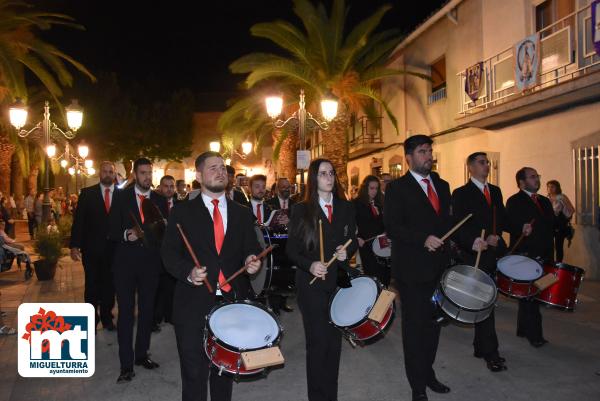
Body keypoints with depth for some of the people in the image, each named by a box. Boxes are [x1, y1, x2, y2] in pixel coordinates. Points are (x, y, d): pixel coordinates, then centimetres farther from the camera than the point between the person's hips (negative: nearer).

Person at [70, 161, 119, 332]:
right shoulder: (87, 193, 0)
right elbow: (78, 220, -2)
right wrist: (74, 245, -7)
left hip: (114, 248, 1)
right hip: (92, 248, -1)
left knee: (109, 284, 11)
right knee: (92, 285, 7)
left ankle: (107, 317, 26)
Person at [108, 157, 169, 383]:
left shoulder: (160, 200, 6)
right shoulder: (121, 197, 0)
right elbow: (112, 229, -2)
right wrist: (125, 235, -21)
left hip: (150, 262, 3)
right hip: (125, 262, -2)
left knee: (147, 310, 12)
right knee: (126, 311, 0)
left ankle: (141, 354, 29)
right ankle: (126, 364, 9)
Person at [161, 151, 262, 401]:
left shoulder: (242, 213, 10)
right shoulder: (182, 212, 2)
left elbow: (251, 248, 10)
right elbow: (169, 253, -2)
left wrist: (252, 260, -13)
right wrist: (188, 272, -20)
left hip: (233, 301, 3)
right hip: (194, 304, -2)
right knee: (194, 373, 6)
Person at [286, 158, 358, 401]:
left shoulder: (346, 208, 7)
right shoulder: (301, 210, -2)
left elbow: (353, 241, 14)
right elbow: (291, 249, -3)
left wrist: (347, 252, -8)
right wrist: (310, 265, -20)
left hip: (340, 281, 3)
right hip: (312, 283, -3)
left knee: (335, 340, 10)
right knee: (317, 342, 0)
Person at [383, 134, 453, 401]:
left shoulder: (442, 186, 13)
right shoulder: (397, 188, -6)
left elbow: (447, 221, 17)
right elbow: (392, 227, -14)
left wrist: (450, 250, 6)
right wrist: (423, 239, -24)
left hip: (439, 267, 6)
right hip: (412, 269, -6)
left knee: (433, 322, 16)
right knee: (415, 326, 5)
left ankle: (428, 372, 35)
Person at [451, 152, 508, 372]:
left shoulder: (495, 191, 15)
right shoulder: (461, 194, -5)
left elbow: (502, 219, 16)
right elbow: (459, 227, -11)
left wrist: (496, 236, -2)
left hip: (494, 254, 6)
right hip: (474, 255, -6)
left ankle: (480, 346, 22)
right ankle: (491, 353, 2)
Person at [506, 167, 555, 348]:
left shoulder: (545, 201, 19)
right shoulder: (514, 202, -4)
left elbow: (551, 225, 18)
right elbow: (510, 225, -15)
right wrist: (521, 229, -35)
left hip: (543, 256, 7)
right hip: (525, 256, -7)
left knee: (530, 296, 11)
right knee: (529, 295, -5)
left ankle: (523, 329, 24)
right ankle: (534, 334, 4)